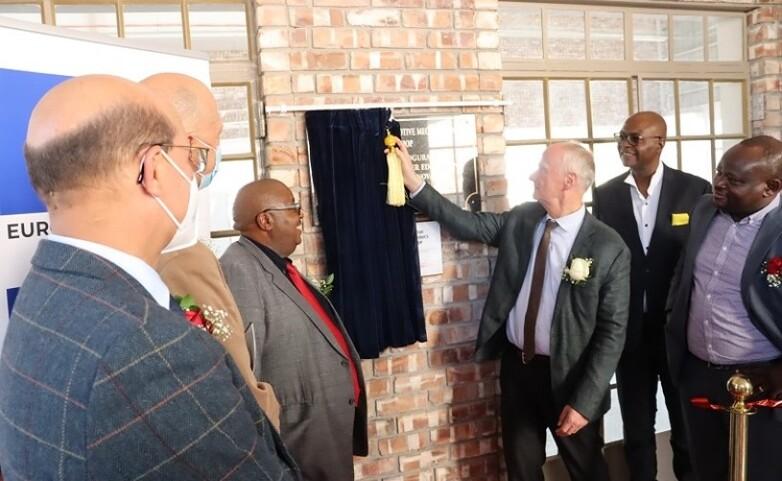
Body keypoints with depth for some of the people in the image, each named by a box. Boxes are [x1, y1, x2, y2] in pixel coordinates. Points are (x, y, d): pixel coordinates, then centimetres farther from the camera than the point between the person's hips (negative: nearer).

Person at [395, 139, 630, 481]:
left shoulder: (609, 248, -17)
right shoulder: (520, 219, -2)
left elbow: (612, 332, -15)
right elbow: (467, 223, 1)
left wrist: (584, 401, -17)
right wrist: (412, 180, -6)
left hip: (566, 375, -4)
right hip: (515, 366, 4)